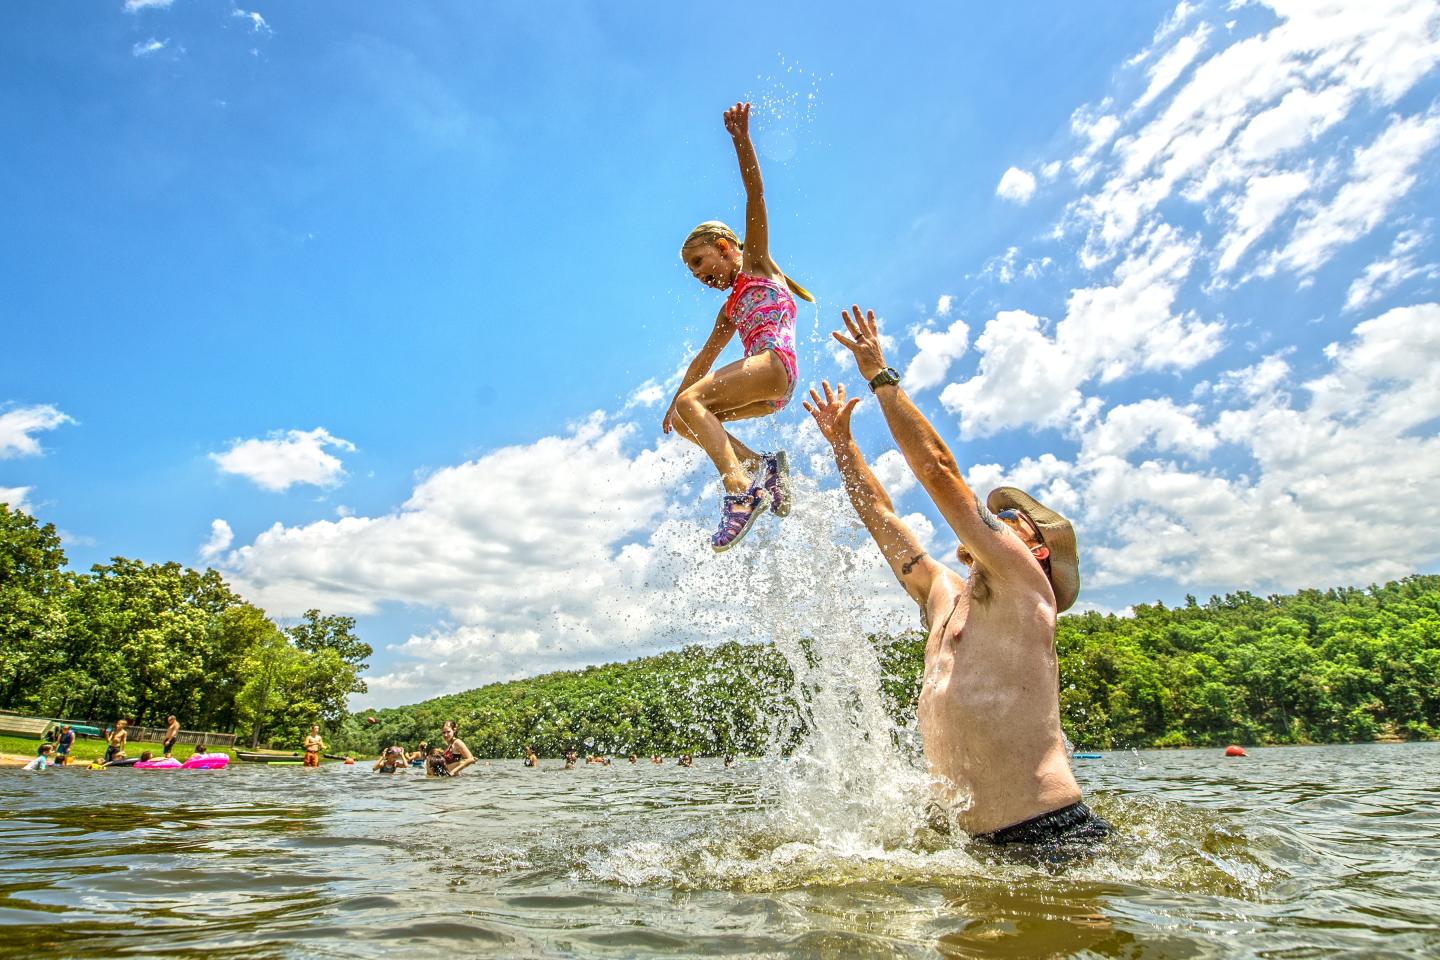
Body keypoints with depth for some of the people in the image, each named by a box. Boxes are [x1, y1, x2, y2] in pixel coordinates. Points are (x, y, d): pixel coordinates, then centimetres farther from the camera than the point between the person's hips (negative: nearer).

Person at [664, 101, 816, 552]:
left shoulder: (755, 263, 13)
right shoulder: (729, 310, 30)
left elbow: (755, 197, 1)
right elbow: (704, 359, 32)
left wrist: (741, 139, -10)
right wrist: (673, 401, 32)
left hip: (774, 363, -9)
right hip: (769, 393, 9)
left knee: (690, 401, -24)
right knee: (683, 417, 6)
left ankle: (741, 490, -39)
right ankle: (762, 467, -6)